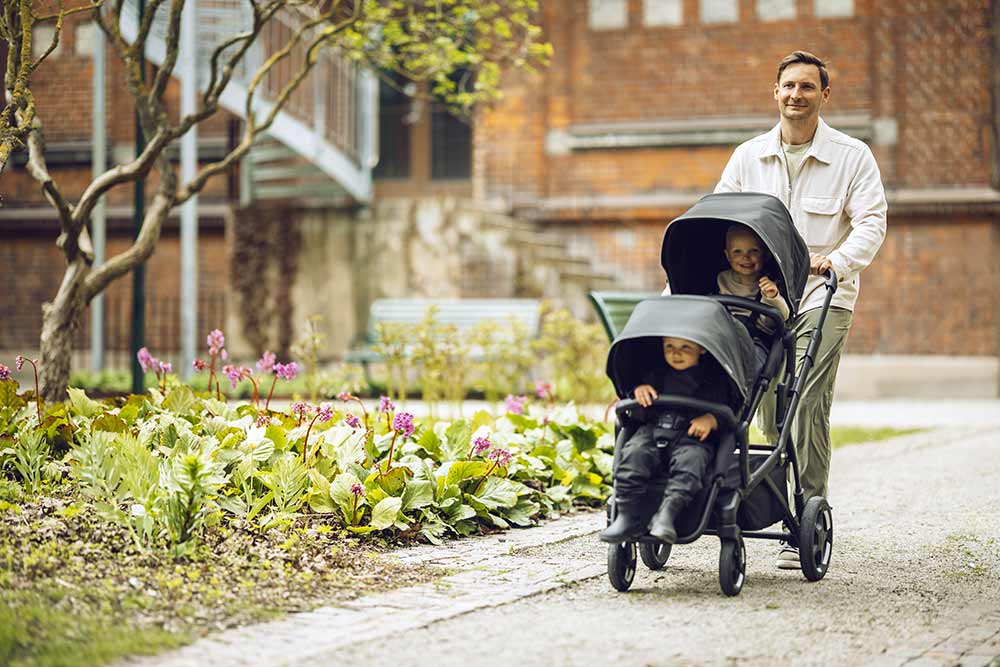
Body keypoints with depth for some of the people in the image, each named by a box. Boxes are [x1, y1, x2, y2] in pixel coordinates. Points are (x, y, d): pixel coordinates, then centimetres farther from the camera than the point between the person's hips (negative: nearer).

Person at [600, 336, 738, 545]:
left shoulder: (715, 378, 12)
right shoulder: (657, 373, 23)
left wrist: (711, 419, -14)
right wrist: (639, 389, 5)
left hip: (694, 436, -3)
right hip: (653, 430, 3)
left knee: (690, 459, -36)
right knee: (633, 454, -28)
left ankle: (666, 515, -46)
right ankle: (628, 516, -29)